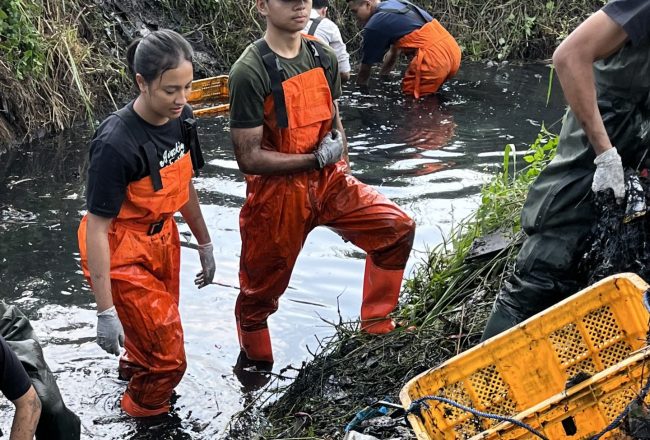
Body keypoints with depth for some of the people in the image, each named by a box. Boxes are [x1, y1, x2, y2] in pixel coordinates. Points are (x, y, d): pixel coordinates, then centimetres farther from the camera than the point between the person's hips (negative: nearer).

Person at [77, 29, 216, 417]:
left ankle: (133, 367, 59)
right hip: (122, 253, -7)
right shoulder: (116, 144, -30)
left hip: (162, 237, 7)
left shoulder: (179, 119, -9)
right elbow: (96, 228, -24)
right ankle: (144, 414, 30)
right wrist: (106, 311, -23)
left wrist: (205, 244, 17)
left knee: (156, 330, 26)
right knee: (168, 356, -1)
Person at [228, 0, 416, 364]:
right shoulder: (251, 71, -19)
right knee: (260, 292, 9)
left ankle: (376, 327, 13)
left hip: (328, 182, 6)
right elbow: (249, 158, -19)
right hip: (276, 195, -5)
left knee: (398, 227, -4)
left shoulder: (324, 57, 1)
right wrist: (317, 158, -15)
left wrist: (339, 144, -5)